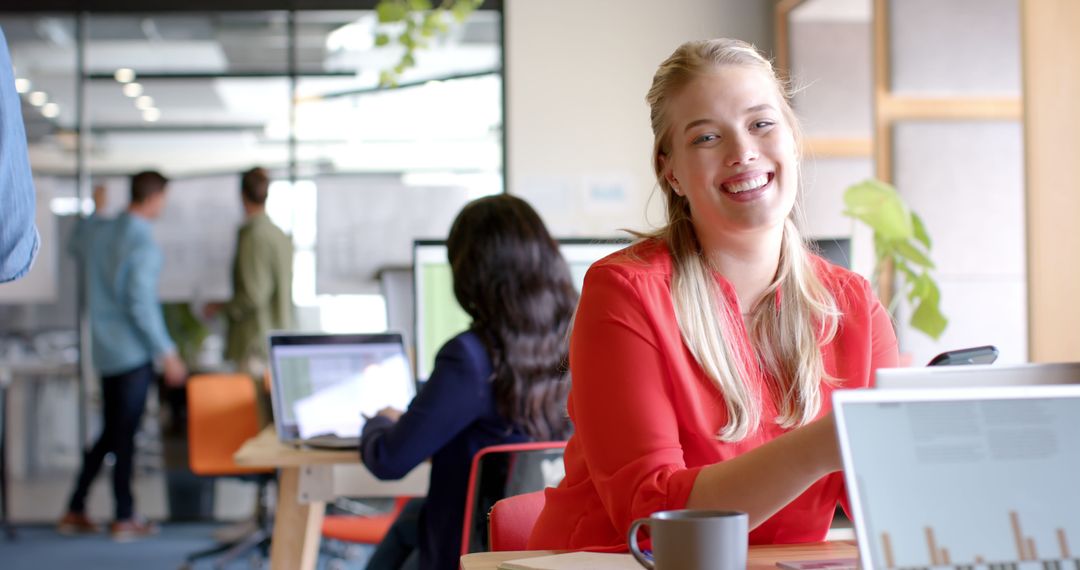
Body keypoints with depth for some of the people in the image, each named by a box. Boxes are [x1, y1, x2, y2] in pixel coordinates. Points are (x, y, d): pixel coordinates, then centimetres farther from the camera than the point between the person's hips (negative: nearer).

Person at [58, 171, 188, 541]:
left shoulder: (96, 231, 6)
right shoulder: (143, 242, -17)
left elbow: (77, 247, 30)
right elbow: (141, 304, -21)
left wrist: (93, 212, 41)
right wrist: (167, 353, -16)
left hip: (105, 353, 7)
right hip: (133, 354, -7)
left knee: (110, 434, 16)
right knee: (125, 435, 0)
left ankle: (75, 512, 18)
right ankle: (124, 519, 8)